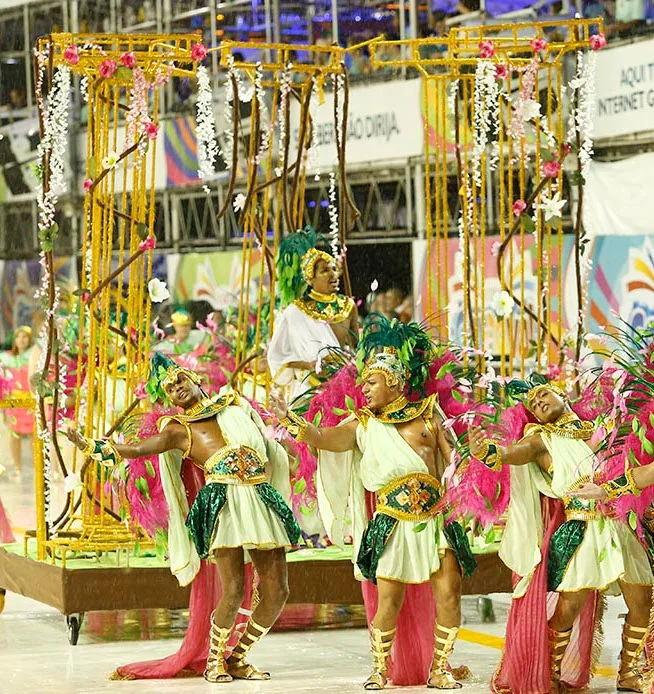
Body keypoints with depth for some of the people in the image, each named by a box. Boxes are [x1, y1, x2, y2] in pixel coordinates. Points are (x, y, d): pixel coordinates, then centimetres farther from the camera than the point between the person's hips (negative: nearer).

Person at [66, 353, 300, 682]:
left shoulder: (236, 405, 22)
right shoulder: (179, 429, 11)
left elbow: (270, 450, 30)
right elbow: (138, 449, 2)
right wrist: (90, 445, -3)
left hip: (261, 500, 4)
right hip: (224, 503, -4)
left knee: (277, 592, -1)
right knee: (233, 589, -16)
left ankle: (238, 659, 16)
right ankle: (214, 660, 6)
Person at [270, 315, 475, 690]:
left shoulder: (428, 413, 10)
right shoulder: (364, 425, 10)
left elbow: (453, 458, 10)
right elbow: (321, 438, -1)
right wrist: (290, 417, -14)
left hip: (435, 517, 1)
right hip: (392, 524, -1)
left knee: (449, 592, -6)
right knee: (388, 599, -5)